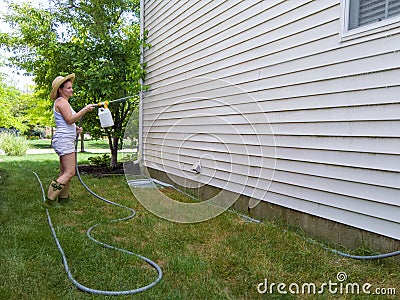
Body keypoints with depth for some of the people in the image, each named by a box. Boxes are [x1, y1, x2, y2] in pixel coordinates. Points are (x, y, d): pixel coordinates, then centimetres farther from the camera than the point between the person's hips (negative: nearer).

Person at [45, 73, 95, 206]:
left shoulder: (63, 102, 24)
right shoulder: (61, 101, -8)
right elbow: (69, 119, -17)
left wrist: (75, 129, 13)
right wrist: (85, 109, -18)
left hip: (67, 139, 11)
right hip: (64, 139, -11)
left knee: (65, 172, 11)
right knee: (70, 172, -13)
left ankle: (63, 198, 16)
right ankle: (50, 199, -11)